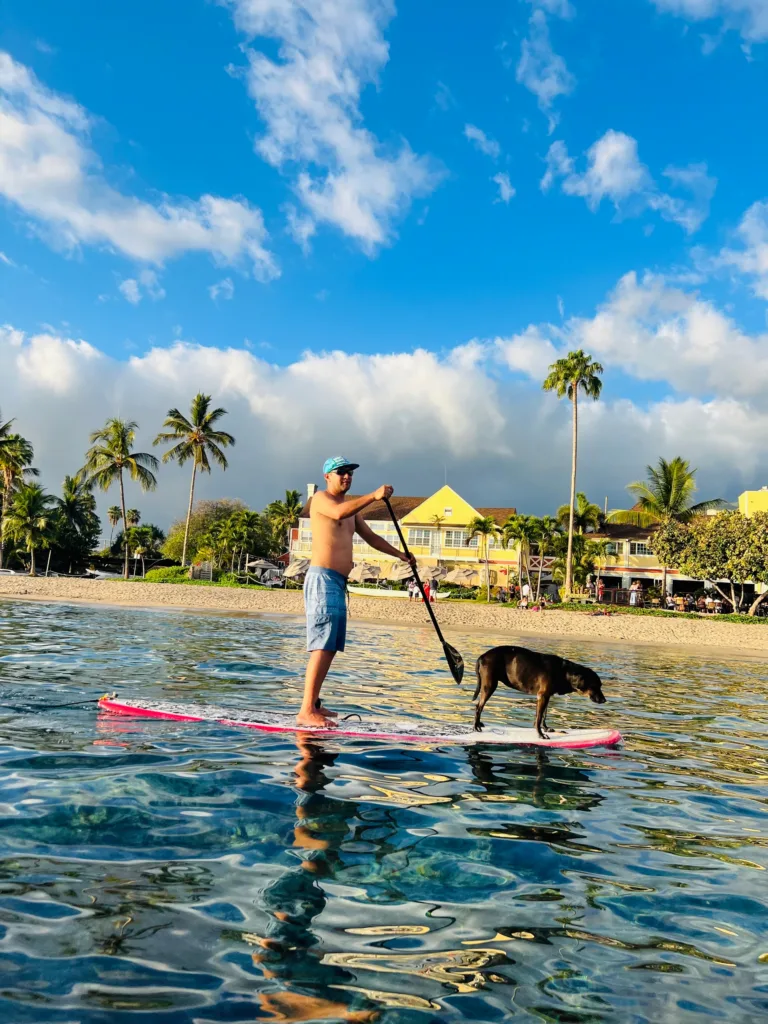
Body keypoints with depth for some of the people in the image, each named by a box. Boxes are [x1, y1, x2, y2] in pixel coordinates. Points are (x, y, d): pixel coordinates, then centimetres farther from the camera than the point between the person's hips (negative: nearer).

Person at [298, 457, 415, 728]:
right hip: (322, 578, -9)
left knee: (330, 647, 10)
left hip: (339, 583, 9)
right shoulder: (321, 498, -2)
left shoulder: (350, 506, 24)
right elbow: (338, 513, -25)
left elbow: (370, 536, 30)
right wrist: (374, 496, -30)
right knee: (322, 646, -16)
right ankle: (306, 711, -18)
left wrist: (400, 554, 24)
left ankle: (313, 704, 17)